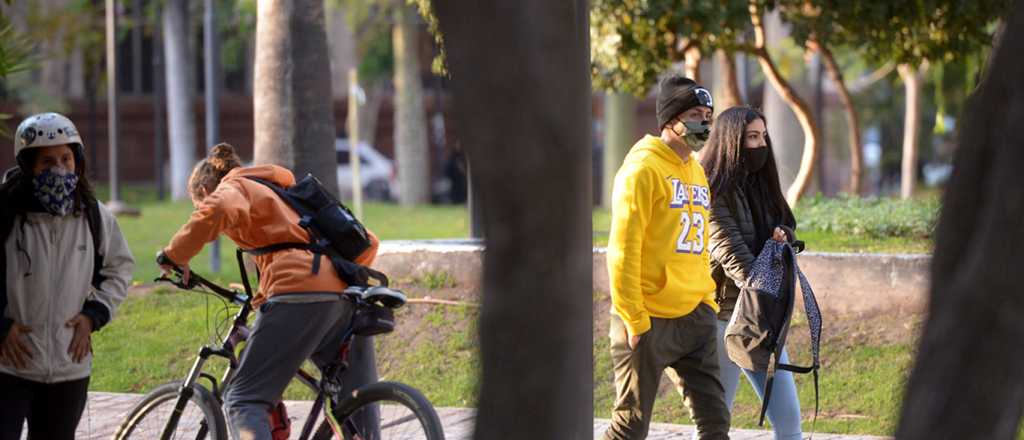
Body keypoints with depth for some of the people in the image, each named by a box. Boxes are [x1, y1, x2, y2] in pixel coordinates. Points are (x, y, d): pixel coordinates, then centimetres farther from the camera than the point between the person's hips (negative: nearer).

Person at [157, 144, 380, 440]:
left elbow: (220, 209, -13)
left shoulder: (233, 186, 16)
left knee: (244, 400, -5)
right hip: (346, 301, 7)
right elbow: (367, 243, 31)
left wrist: (176, 254, 0)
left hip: (300, 296, -7)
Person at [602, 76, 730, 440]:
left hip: (694, 318, 8)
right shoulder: (643, 168, -11)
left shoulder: (696, 171, 16)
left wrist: (707, 301, 15)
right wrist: (634, 320, -18)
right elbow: (623, 249, -15)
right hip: (649, 321, -8)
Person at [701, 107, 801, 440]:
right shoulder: (713, 191, -10)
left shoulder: (761, 187, 14)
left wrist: (781, 240, -2)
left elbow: (784, 232, 22)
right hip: (725, 314, -7)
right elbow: (730, 254, -18)